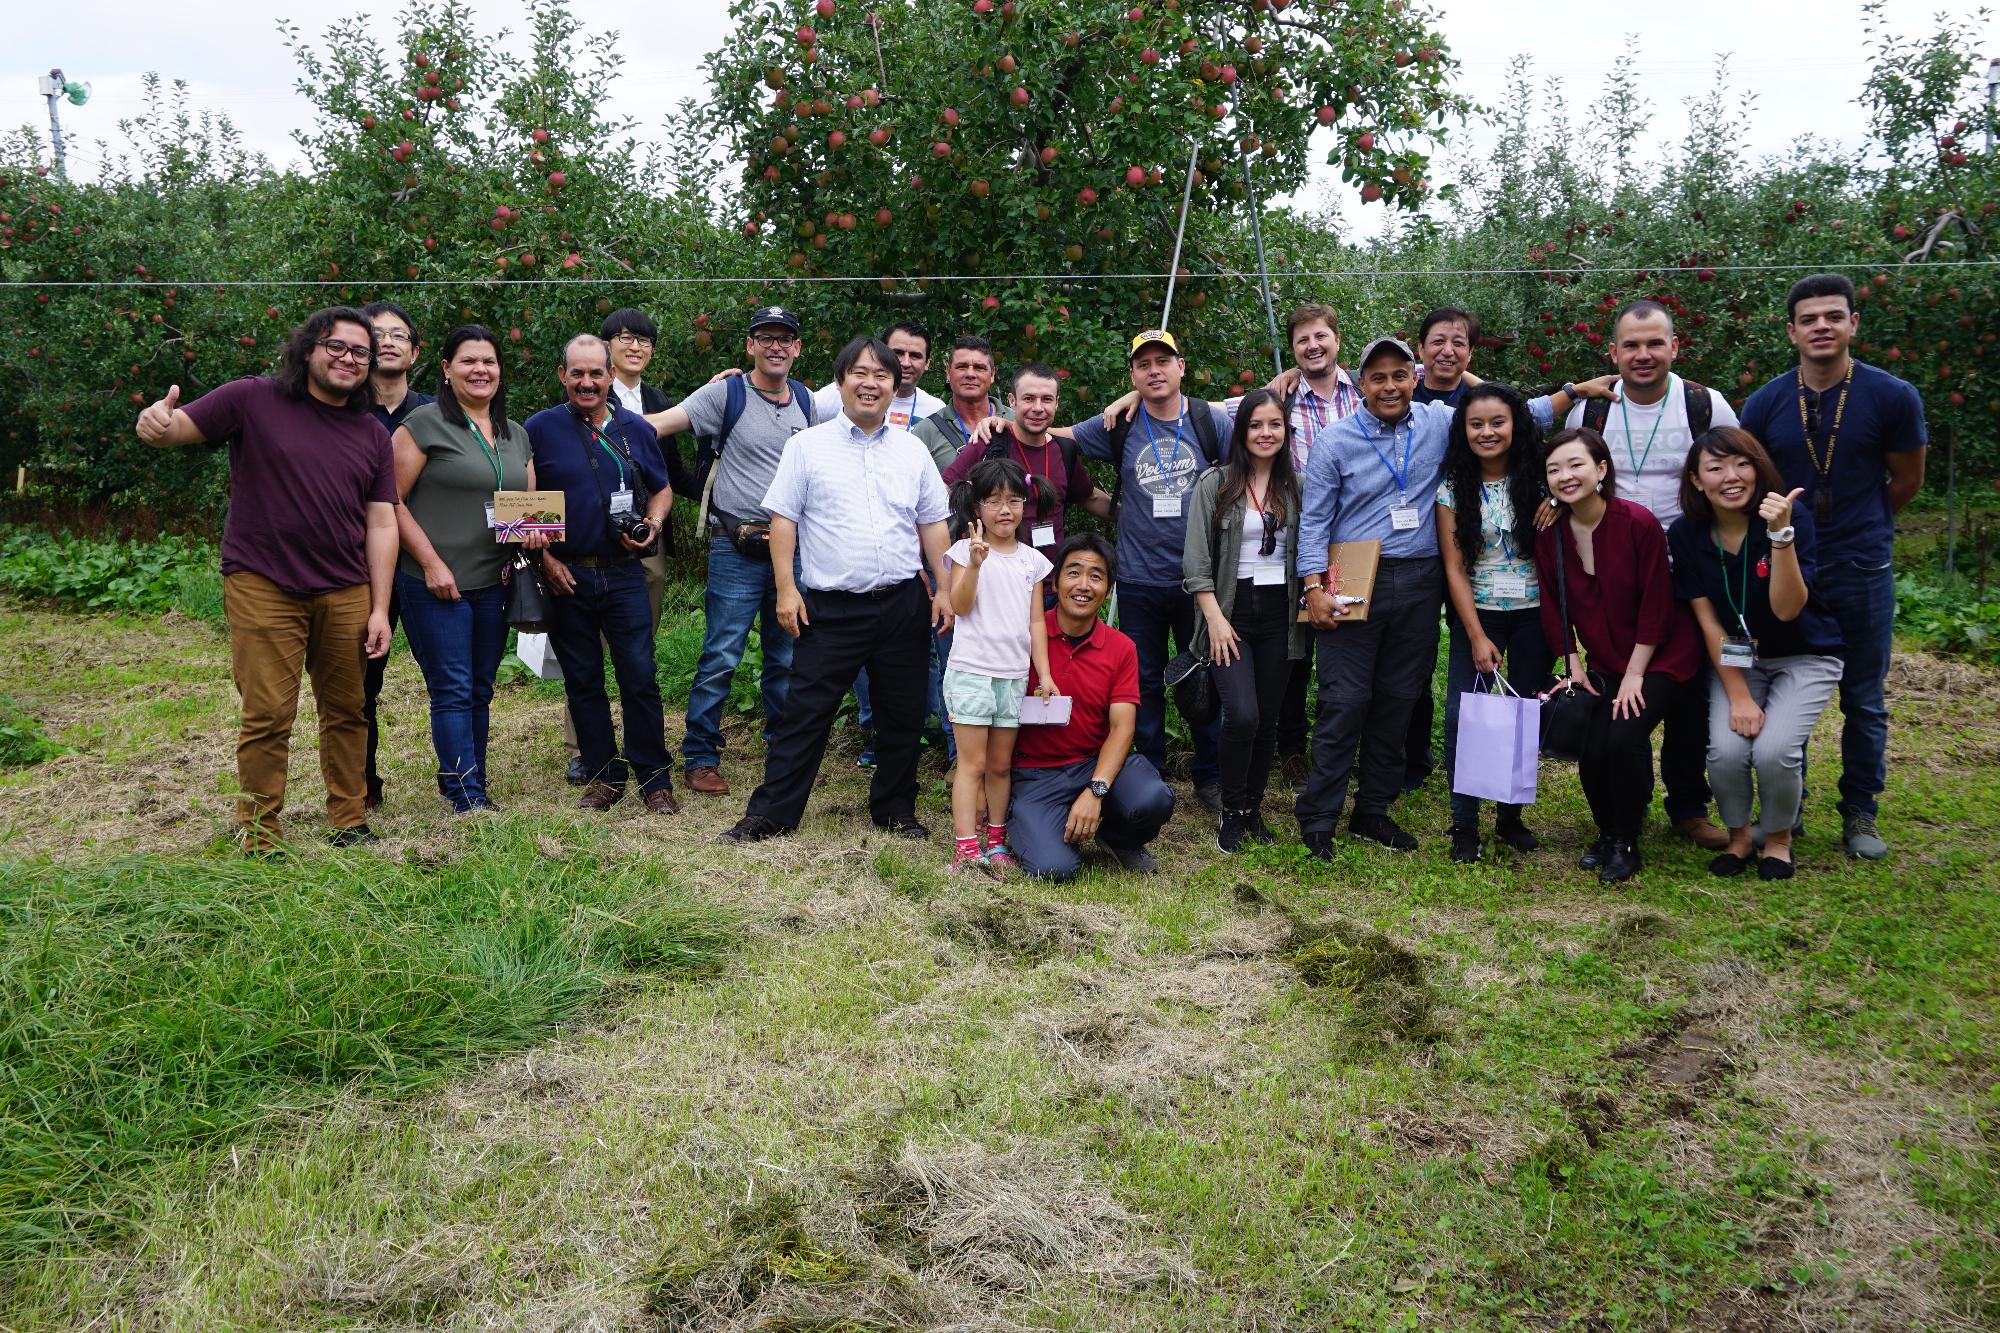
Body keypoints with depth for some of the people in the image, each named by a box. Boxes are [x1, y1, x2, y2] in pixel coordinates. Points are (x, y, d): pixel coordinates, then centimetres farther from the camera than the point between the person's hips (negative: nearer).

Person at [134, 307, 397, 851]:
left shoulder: (373, 435, 10)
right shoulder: (254, 400, 0)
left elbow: (381, 524, 8)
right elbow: (175, 428, -2)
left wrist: (380, 609, 2)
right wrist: (154, 423, -29)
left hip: (345, 595, 4)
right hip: (263, 587, -3)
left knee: (346, 712, 9)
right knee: (268, 717, -3)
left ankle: (350, 822, 23)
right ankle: (258, 841, 8)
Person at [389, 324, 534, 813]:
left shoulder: (516, 435, 15)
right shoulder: (424, 424, -6)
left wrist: (535, 532, -2)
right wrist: (432, 563, -14)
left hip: (493, 584, 6)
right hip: (435, 584, -6)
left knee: (479, 692, 12)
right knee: (453, 691, -4)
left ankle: (462, 783, 24)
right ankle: (469, 799, -2)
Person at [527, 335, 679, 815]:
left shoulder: (635, 429, 7)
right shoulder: (540, 428, 0)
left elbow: (661, 488, 18)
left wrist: (651, 524, -2)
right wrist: (544, 559, -5)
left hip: (623, 573, 1)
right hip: (565, 577, 0)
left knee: (640, 676, -3)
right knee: (582, 681, 7)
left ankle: (654, 779, 7)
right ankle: (604, 776, 19)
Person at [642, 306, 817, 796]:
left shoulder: (806, 401, 12)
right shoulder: (726, 394, -3)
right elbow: (658, 423, -10)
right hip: (737, 548, -5)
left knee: (787, 658, 12)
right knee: (721, 658, -4)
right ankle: (700, 758, 7)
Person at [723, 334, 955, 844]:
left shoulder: (913, 451, 10)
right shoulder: (807, 446, 2)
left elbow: (932, 524, 14)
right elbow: (783, 519, 1)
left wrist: (944, 588, 7)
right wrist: (786, 588, -7)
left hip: (903, 604, 3)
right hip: (830, 606, -3)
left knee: (904, 714, 10)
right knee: (806, 712, 0)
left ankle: (895, 809, 25)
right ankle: (771, 812, 9)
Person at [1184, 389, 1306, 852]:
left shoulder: (1294, 487, 9)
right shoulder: (1215, 484, -2)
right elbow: (1196, 561, -5)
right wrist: (1215, 618, -12)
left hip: (1279, 616, 4)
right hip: (1232, 612, -3)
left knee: (1268, 719, 7)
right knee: (1242, 715, -16)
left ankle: (1254, 810, 22)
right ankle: (1231, 813, 2)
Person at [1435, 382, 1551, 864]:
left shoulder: (1537, 483, 1)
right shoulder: (1453, 491, -2)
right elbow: (1455, 569, -4)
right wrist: (1477, 637, -10)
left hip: (1533, 615, 1)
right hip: (1477, 614, -1)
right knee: (1463, 716, -6)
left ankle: (1511, 816, 20)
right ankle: (1464, 825, 3)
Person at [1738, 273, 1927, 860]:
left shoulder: (1892, 397, -6)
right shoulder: (1764, 404, -3)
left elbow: (1906, 482, 6)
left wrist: (1858, 526, 13)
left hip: (1863, 572, -1)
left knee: (1864, 702, 9)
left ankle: (1860, 815, 23)